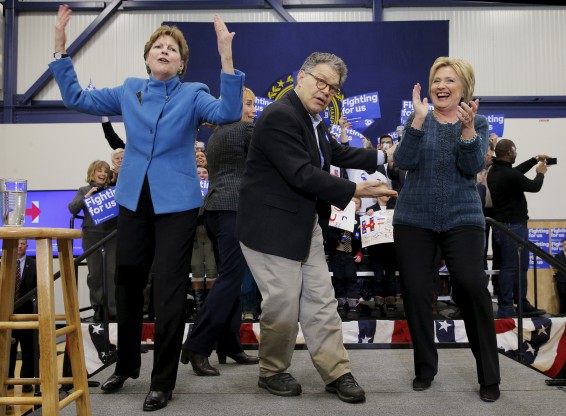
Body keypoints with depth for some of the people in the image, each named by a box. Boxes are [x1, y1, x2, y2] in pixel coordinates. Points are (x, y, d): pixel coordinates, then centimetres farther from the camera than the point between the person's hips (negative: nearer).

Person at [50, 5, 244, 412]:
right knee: (127, 283, 14)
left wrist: (226, 58, -27)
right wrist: (61, 47, 5)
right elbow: (77, 98, 13)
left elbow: (227, 113, -18)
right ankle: (126, 365, 35)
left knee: (169, 290, -1)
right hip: (133, 200, 4)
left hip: (176, 203, -4)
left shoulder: (192, 95, -1)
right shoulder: (128, 92, 10)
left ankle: (163, 381, 14)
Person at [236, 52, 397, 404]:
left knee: (321, 300, 10)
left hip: (305, 225, 9)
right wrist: (354, 191, -22)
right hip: (272, 227, -9)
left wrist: (383, 157, 22)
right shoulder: (279, 116, -19)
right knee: (283, 304, 0)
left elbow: (340, 153, 24)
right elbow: (302, 175, -26)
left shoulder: (314, 120, 12)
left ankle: (337, 372, 19)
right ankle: (272, 372, 21)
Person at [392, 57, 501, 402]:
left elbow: (473, 167, -11)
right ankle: (425, 368, 20)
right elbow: (403, 161, -11)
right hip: (414, 219, 1)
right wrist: (419, 118, -21)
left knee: (472, 285, -15)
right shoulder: (418, 120, 5)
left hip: (462, 218, -1)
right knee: (415, 290, 1)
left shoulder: (477, 123, 5)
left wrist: (467, 127, -24)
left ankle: (489, 376, 2)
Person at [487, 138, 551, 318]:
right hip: (511, 226, -10)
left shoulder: (494, 171, 10)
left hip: (517, 224, 10)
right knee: (510, 267, -6)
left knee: (521, 267, 15)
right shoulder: (509, 174, -21)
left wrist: (535, 160, 27)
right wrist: (540, 173, 10)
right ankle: (505, 308, -2)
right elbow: (534, 186, -9)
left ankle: (523, 305, 20)